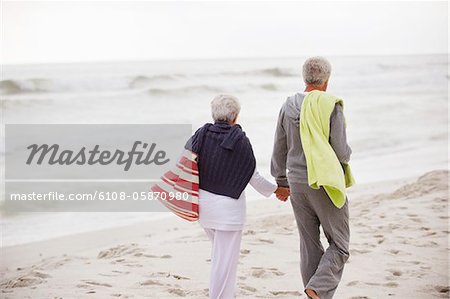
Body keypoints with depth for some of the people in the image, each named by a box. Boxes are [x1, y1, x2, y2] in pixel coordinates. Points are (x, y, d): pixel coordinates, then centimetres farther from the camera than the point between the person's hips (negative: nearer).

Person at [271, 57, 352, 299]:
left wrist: (281, 182, 20)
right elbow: (340, 151, -18)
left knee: (309, 245, 14)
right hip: (326, 185, -5)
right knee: (339, 244, 7)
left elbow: (279, 151, 8)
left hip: (298, 185, 5)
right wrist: (347, 154, 6)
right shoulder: (332, 108, -14)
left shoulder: (288, 107, 2)